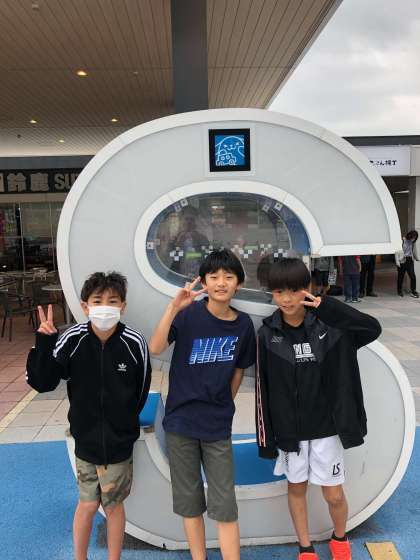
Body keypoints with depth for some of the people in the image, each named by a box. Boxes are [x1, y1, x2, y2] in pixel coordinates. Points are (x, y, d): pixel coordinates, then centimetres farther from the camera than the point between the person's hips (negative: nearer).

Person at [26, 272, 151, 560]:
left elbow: (141, 392, -4)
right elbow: (41, 382, -13)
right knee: (87, 504, 15)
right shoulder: (72, 339, -17)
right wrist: (44, 342, -26)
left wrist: (124, 423, 8)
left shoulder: (135, 343, -19)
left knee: (114, 505, 16)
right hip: (85, 439, 1)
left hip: (120, 442, 0)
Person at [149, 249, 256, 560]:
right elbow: (155, 348, -26)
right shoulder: (189, 313, -12)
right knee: (189, 499, 15)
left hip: (218, 426, 1)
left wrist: (224, 406, 10)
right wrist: (174, 307, -36)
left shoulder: (243, 324, -4)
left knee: (225, 505, 6)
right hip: (181, 421, -1)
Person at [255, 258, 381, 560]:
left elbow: (374, 329, -24)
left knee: (334, 495, 10)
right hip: (288, 429, 1)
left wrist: (327, 306, -29)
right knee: (296, 488, 16)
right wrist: (266, 436, -4)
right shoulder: (268, 334, -9)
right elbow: (263, 388, -6)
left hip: (326, 426, 0)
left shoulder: (328, 324, -10)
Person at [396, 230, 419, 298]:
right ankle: (399, 291, 18)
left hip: (410, 261, 5)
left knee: (413, 276, -4)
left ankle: (413, 291, 4)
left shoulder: (412, 242, 10)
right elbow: (397, 251, -9)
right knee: (401, 276, 5)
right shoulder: (402, 241, -8)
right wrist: (397, 261, -15)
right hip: (402, 261, -5)